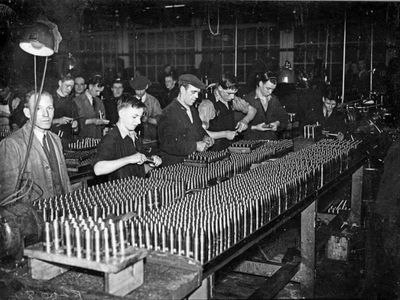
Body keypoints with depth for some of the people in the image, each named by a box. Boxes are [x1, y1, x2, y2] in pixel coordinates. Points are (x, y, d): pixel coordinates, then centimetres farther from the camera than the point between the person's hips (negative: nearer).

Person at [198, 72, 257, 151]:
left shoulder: (232, 99, 5)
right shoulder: (207, 105, -15)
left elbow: (252, 110, 20)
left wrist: (245, 120, -1)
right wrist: (225, 134, -18)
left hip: (231, 146, 7)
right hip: (214, 152, -7)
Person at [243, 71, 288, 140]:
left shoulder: (274, 99, 14)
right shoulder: (248, 99, -2)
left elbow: (284, 117, 20)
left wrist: (278, 123, 0)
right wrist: (254, 127, -17)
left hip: (272, 140, 4)